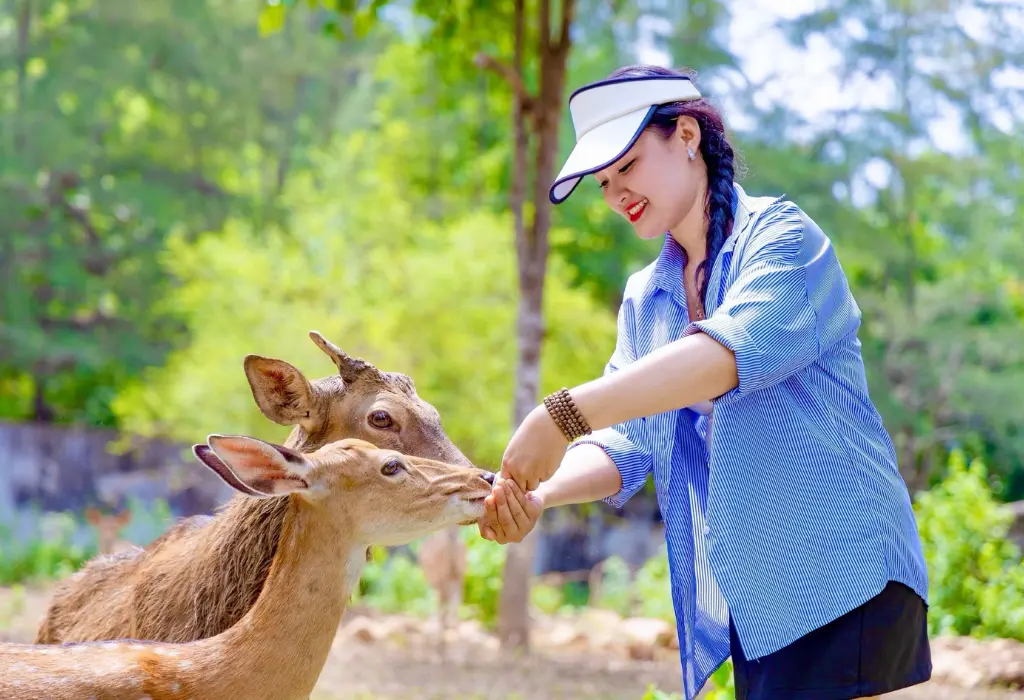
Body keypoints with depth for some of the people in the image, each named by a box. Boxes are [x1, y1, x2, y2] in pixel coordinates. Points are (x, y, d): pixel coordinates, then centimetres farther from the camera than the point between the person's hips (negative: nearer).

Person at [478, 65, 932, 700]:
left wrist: (564, 415, -32)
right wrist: (540, 492, -15)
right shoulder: (644, 298, 17)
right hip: (743, 604, 6)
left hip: (840, 582, -6)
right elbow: (627, 445, 8)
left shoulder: (779, 234, -5)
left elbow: (737, 349, -24)